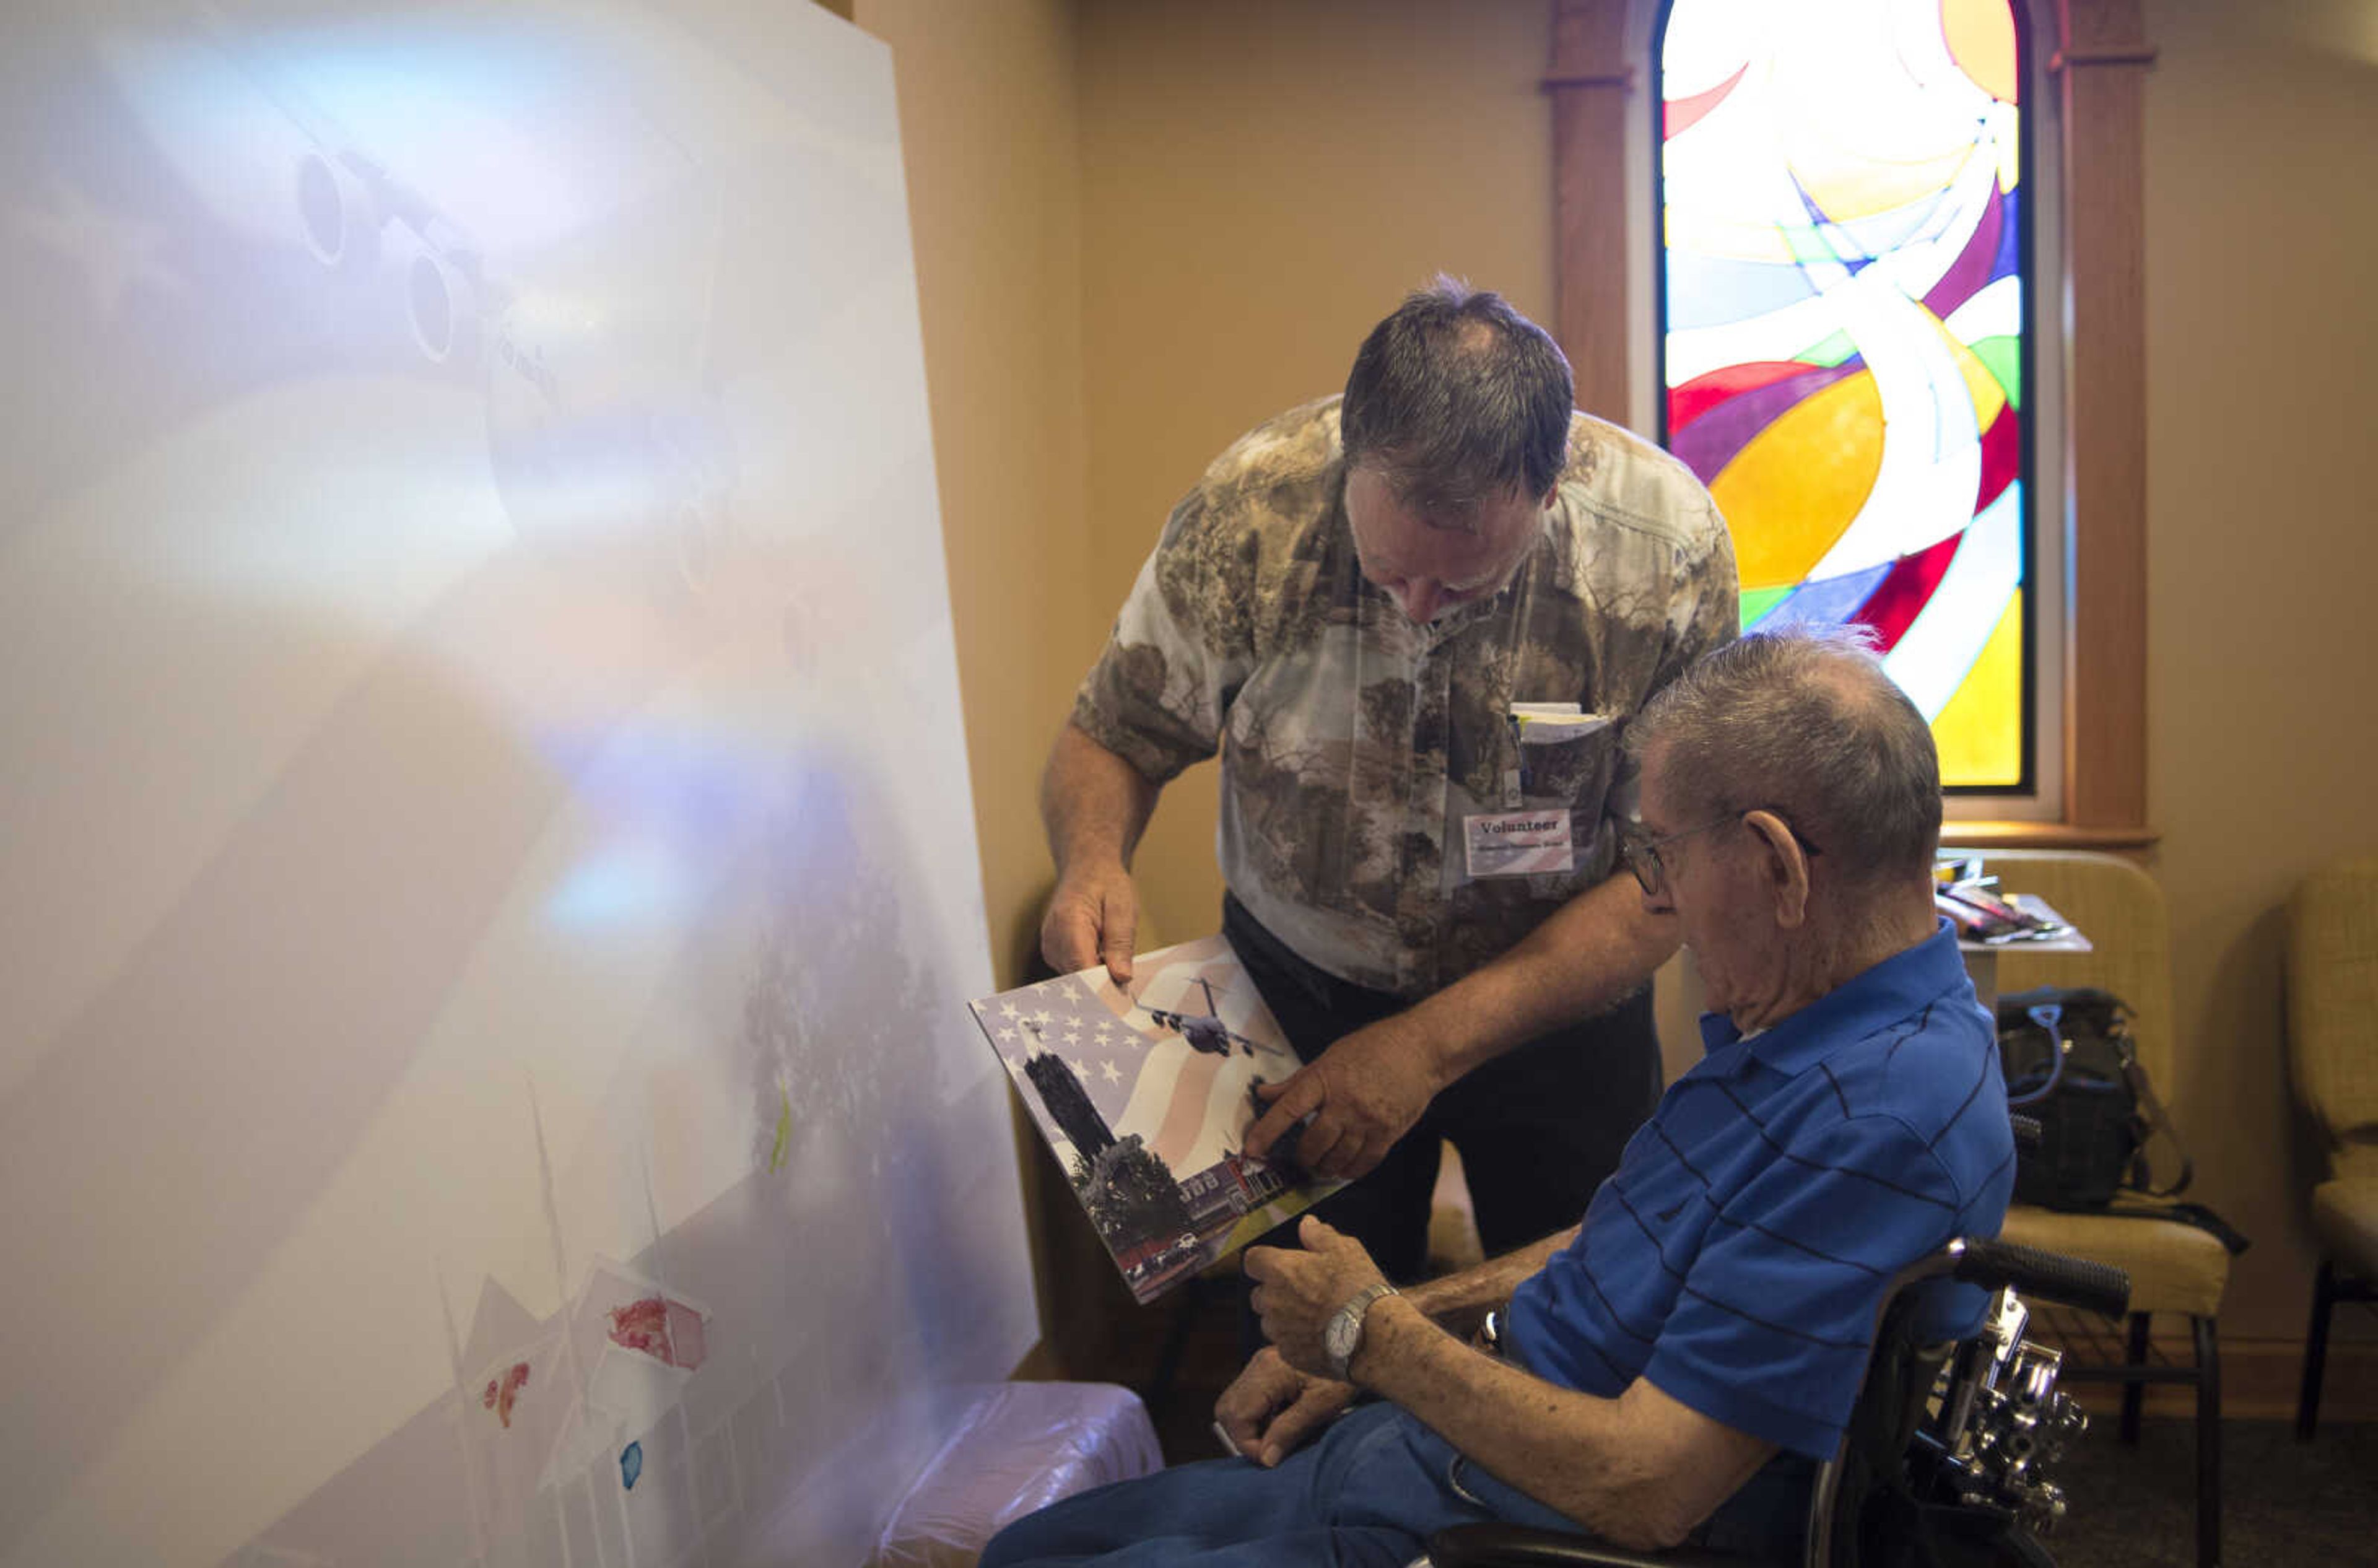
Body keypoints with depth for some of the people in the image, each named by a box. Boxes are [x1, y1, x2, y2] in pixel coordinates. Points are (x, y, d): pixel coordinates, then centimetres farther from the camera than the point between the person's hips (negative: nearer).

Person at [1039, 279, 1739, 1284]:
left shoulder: (1665, 546, -26)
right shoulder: (1252, 510, -23)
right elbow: (1110, 734, -9)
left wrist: (1433, 1043, -29)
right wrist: (1092, 860, -32)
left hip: (1560, 998, 0)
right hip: (1293, 986, 1)